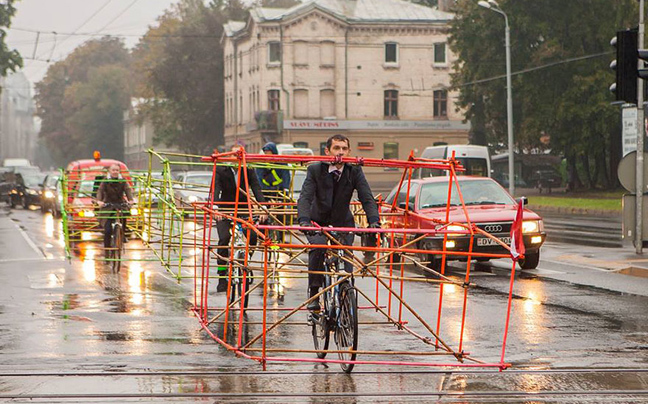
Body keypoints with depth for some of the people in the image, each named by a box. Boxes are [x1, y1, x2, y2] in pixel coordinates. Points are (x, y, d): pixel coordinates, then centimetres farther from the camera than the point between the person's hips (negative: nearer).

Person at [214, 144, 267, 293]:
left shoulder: (248, 170, -6)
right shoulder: (221, 170, -10)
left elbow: (256, 189, -16)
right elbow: (216, 191, -22)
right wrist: (216, 208, -40)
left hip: (243, 209, 2)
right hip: (225, 210, -2)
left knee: (253, 236, -19)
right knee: (224, 238, -22)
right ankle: (222, 277, -13)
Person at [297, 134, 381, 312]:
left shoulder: (354, 171, -12)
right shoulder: (315, 170, -16)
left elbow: (367, 198, -18)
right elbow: (305, 197, -26)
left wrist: (374, 221, -37)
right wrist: (304, 221, -45)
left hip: (343, 222, 2)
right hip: (318, 222, -2)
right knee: (317, 247, -27)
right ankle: (314, 294, -15)